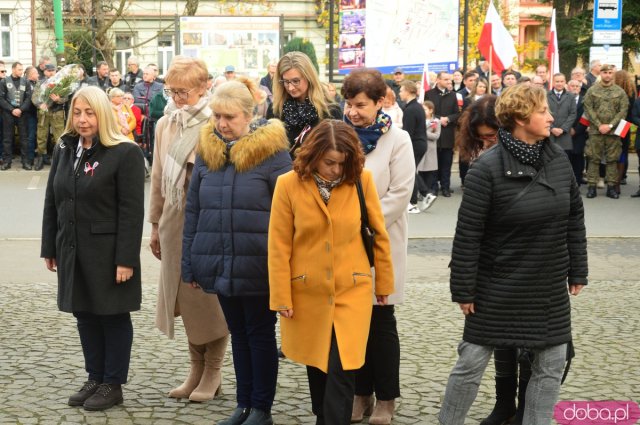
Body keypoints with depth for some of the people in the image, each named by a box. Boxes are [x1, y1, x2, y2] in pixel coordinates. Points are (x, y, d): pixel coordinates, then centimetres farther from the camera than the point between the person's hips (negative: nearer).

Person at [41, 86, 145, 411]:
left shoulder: (125, 153, -11)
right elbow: (52, 202, 13)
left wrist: (126, 259, -18)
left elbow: (132, 211, -14)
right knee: (85, 314, 13)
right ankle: (95, 379, 26)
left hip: (108, 252, -6)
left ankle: (113, 385, 15)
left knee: (113, 316, 5)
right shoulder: (64, 149, 9)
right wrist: (49, 248, 10)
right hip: (72, 251, 6)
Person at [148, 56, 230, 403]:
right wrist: (155, 224, 15)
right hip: (175, 220, 6)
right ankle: (196, 368, 25)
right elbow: (158, 177, 14)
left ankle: (213, 372, 17)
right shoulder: (164, 125, 8)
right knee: (182, 295, 11)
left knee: (211, 295, 3)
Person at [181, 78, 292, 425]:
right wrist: (189, 262, 6)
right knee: (238, 332, 15)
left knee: (260, 333, 7)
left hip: (258, 264, -4)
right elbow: (193, 210, 9)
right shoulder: (206, 151, 5)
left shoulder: (272, 152, -9)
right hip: (219, 262, 5)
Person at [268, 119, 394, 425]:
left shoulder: (362, 180, -8)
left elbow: (379, 234, 2)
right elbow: (279, 246, -6)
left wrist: (384, 282, 8)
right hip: (307, 291, 1)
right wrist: (281, 297, -6)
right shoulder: (289, 184, -10)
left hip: (352, 290, -1)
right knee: (316, 364, 17)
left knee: (343, 369, -7)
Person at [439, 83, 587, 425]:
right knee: (472, 361, 5)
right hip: (498, 289, -5)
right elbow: (467, 234, -15)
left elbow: (574, 217, 9)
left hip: (550, 289, 5)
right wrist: (463, 289, -13)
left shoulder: (558, 159, 0)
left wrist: (577, 270, 10)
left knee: (552, 363, 9)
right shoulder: (488, 167, -17)